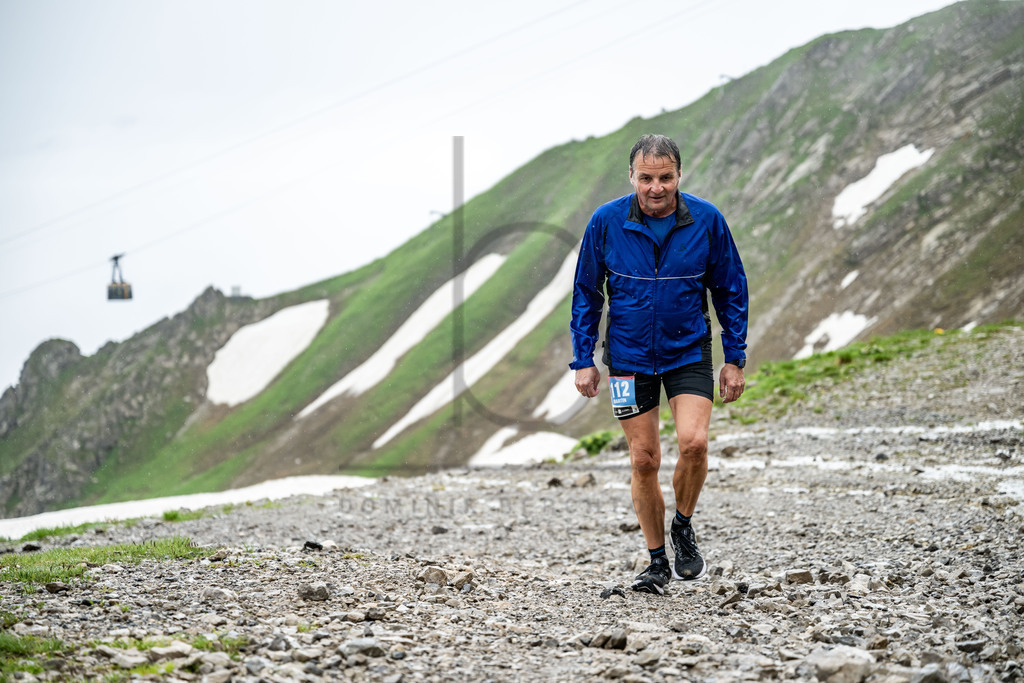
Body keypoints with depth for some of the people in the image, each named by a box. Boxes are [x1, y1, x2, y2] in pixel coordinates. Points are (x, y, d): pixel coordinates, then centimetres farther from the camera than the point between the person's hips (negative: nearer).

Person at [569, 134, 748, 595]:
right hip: (629, 357, 1)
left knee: (693, 441, -20)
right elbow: (586, 293, 2)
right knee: (644, 460, 4)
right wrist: (584, 360, -1)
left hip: (690, 353, -1)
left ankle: (684, 529, 7)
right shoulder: (606, 222, -10)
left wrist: (734, 359, 1)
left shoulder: (706, 220, -9)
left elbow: (730, 291, 2)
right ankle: (658, 562, 18)